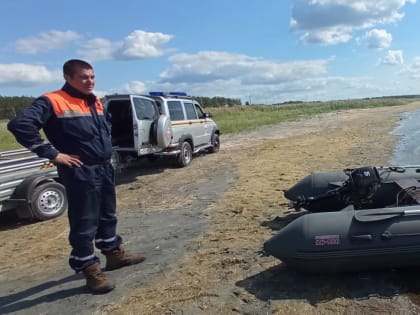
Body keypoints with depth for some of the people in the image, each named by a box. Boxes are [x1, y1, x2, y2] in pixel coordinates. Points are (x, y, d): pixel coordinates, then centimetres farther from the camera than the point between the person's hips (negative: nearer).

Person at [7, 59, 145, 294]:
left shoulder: (96, 102, 11)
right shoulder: (52, 102, -13)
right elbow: (20, 125, -24)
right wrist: (52, 154, -21)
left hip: (105, 168, 8)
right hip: (80, 173, -8)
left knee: (108, 216, 20)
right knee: (84, 224, 2)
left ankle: (115, 253, 37)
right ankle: (91, 270, 15)